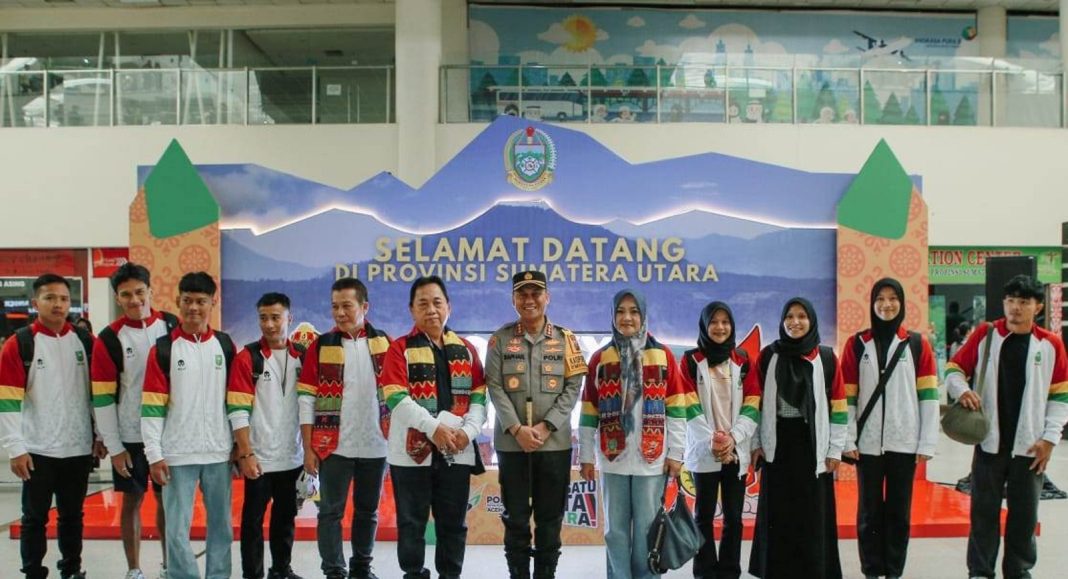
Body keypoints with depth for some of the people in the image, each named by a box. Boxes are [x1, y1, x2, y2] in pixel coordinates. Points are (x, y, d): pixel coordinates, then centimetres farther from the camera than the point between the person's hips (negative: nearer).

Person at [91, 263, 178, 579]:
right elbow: (102, 398, -7)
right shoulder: (109, 339, -8)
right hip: (130, 437, -2)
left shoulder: (172, 326, -1)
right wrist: (113, 447, -8)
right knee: (132, 500, 9)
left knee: (168, 498, 11)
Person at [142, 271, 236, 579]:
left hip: (219, 452, 3)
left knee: (221, 524, 11)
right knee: (177, 528, -1)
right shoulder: (162, 349, -3)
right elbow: (152, 406, -5)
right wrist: (154, 454, -9)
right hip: (177, 454, -3)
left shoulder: (226, 346, 6)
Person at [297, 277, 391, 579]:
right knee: (331, 511, 3)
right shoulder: (320, 346, -2)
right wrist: (308, 448, -6)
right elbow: (307, 400, -2)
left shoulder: (384, 344, 3)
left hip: (375, 446, 2)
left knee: (368, 511, 13)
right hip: (333, 446, -2)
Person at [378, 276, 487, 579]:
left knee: (454, 523, 10)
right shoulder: (400, 349, 0)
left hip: (457, 452, 3)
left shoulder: (466, 350, 11)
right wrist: (433, 428, -21)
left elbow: (479, 396, 8)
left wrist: (469, 430, -10)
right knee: (412, 522, 5)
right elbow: (395, 397, -12)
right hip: (412, 451, -3)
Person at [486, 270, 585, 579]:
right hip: (511, 443, 0)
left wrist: (546, 426, -12)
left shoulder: (565, 339, 5)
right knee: (515, 516, 7)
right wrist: (517, 429, -15)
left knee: (550, 517, 8)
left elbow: (573, 387, -1)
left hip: (555, 442, 1)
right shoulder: (500, 339, 3)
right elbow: (495, 388, -3)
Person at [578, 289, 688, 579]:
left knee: (647, 527, 4)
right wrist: (586, 456, 4)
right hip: (613, 458, 1)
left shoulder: (663, 355, 2)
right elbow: (589, 411, 6)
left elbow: (676, 408, 2)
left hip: (651, 458, -1)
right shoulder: (600, 358, 5)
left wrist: (676, 453, -2)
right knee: (616, 528, 7)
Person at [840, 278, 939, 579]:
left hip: (904, 442, 0)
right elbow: (846, 395, 2)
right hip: (868, 442, 0)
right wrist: (848, 439, -5)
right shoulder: (856, 344, 3)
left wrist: (927, 442, -4)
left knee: (899, 510, 8)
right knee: (870, 510, 7)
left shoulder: (918, 344, 3)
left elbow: (928, 395, 1)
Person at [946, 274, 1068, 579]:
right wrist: (962, 390, -17)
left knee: (1025, 513, 10)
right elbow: (954, 369, 5)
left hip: (1029, 446, 1)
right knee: (984, 511, 7)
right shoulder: (984, 334, -1)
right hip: (989, 442, 0)